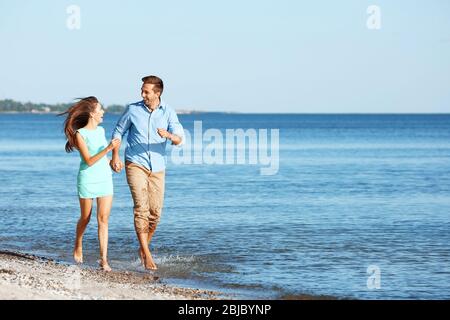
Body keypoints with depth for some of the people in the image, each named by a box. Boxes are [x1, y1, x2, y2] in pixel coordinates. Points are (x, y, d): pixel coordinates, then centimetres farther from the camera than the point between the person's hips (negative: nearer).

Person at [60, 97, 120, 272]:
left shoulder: (101, 130, 8)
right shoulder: (80, 134, -12)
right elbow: (89, 160, -19)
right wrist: (108, 149, -27)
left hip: (105, 178, 4)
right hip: (87, 180, -4)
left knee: (103, 219, -5)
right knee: (85, 218, 10)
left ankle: (104, 260, -9)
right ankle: (78, 246, 39)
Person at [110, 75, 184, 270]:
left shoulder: (168, 112, 0)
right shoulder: (133, 109, -2)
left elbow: (179, 139, -8)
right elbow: (118, 132, 8)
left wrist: (169, 135, -31)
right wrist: (115, 156, -4)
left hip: (157, 168, 2)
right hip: (135, 164, -2)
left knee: (155, 212, 4)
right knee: (141, 207, -16)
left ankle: (144, 247, 25)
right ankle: (146, 254, -18)